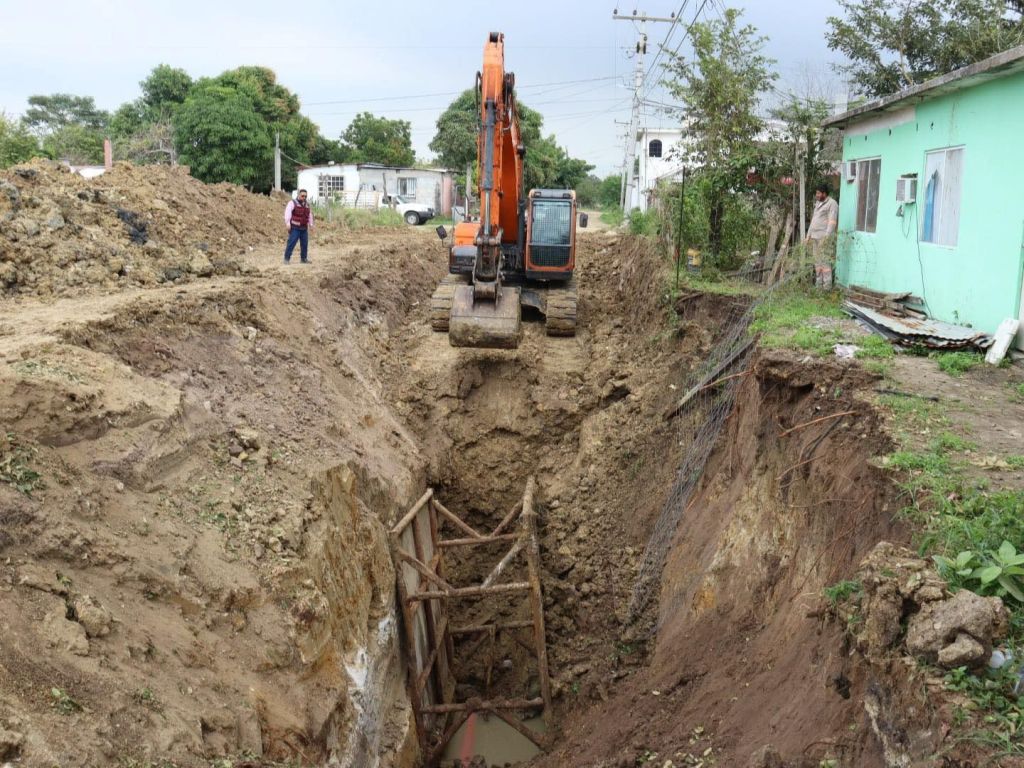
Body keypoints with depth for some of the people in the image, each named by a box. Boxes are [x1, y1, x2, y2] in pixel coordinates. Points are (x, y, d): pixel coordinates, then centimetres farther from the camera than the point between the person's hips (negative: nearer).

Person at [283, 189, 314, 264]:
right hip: (294, 228, -6)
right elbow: (288, 212, -14)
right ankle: (287, 259, -6)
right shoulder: (292, 203, -3)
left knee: (305, 244, 6)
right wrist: (287, 223, -24)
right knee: (291, 243, -10)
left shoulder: (307, 205, 16)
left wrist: (311, 225, 23)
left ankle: (304, 259, 17)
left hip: (304, 228, 6)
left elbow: (310, 215, 26)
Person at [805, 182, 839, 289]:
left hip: (824, 237, -9)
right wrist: (808, 236, 18)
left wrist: (826, 237, -25)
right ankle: (819, 285, 10)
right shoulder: (818, 204, 18)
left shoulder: (832, 204, -8)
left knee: (825, 261, -11)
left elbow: (832, 222, -17)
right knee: (817, 262, 7)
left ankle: (827, 287, -10)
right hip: (815, 236, 9)